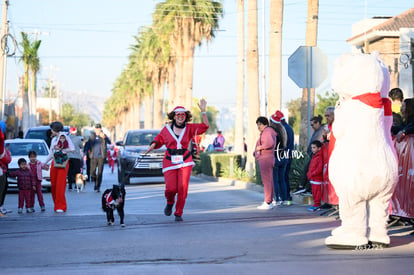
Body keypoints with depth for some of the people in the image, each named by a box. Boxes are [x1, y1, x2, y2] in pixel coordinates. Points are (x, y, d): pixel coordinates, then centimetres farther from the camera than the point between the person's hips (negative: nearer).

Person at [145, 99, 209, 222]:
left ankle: (178, 213, 7)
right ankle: (170, 203, 26)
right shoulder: (167, 129, 3)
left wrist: (203, 111, -14)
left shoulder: (189, 128, 4)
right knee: (171, 188, -11)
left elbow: (204, 126, -5)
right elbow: (158, 139, 12)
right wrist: (152, 146, -8)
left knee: (182, 187, -10)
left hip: (185, 162, 0)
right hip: (170, 161, 0)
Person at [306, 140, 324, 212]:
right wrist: (309, 174, 12)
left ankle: (316, 205, -1)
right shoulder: (314, 156, 16)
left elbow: (319, 168, -22)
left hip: (317, 178, -10)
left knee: (317, 192, -5)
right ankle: (316, 204, 20)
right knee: (314, 192, 14)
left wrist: (312, 174, -19)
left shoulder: (319, 157, -15)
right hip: (312, 179, 10)